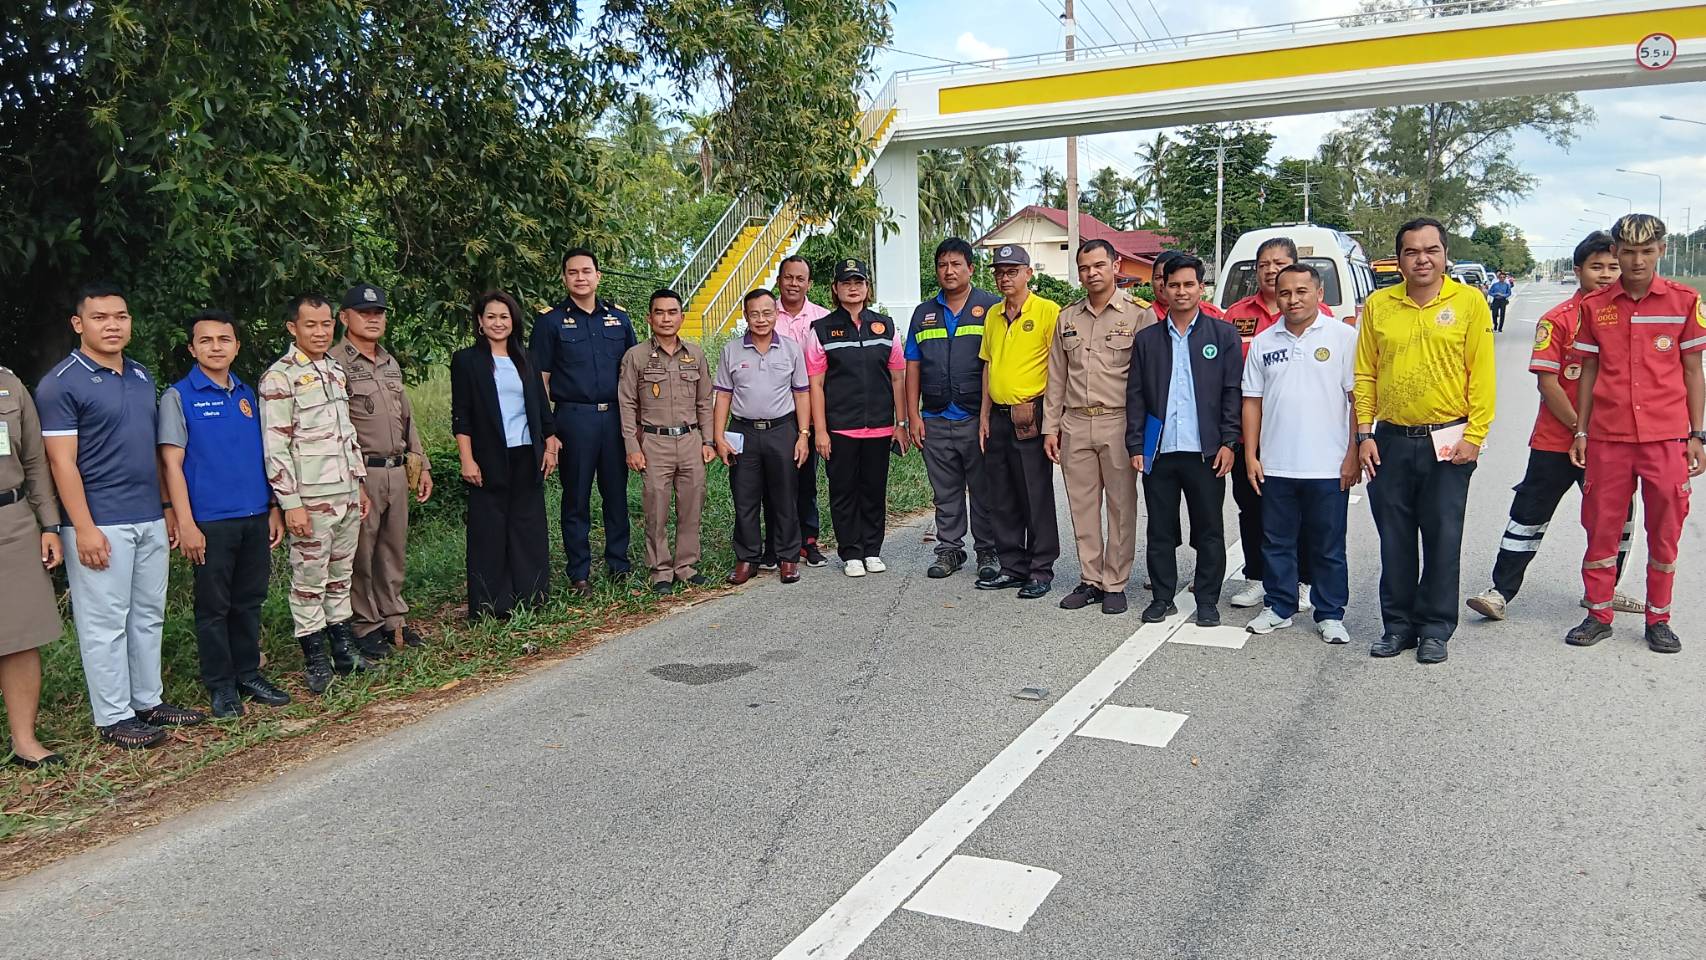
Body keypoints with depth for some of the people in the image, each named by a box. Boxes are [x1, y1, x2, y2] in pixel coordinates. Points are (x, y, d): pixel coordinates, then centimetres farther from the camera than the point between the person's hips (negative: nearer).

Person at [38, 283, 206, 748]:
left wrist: (167, 509, 15)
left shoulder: (141, 376, 13)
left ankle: (149, 701, 24)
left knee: (149, 616, 13)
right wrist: (84, 528, -17)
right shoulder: (61, 383, -8)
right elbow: (62, 462, -12)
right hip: (101, 524, -7)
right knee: (106, 623, 1)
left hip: (150, 520, 7)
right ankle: (114, 717, 10)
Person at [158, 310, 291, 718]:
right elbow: (172, 462, -7)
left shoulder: (248, 395, 12)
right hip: (211, 521, -4)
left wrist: (274, 509, 12)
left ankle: (249, 675, 25)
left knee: (250, 601, 12)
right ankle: (220, 685, 16)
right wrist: (185, 524, -13)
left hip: (255, 518, 5)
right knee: (214, 606, 4)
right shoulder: (178, 397, -3)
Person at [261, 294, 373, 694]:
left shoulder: (337, 371, 13)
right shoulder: (279, 378, -9)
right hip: (310, 499, -7)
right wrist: (290, 503, -16)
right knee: (309, 579, 2)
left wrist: (361, 483, 17)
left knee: (341, 574, 14)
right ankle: (315, 657, 12)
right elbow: (275, 447, -13)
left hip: (347, 495, 7)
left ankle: (343, 646, 24)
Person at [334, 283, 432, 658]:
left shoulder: (391, 363, 17)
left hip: (397, 472, 7)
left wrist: (422, 466, 18)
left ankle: (393, 620, 25)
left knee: (394, 550, 14)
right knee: (360, 554, 1)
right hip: (361, 474, -7)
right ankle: (366, 627, 13)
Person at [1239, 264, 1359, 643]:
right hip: (1274, 466, 3)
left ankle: (1330, 615, 19)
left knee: (1328, 547, 7)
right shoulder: (1263, 342, 8)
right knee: (1277, 542, 12)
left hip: (1329, 467, -3)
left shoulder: (1343, 337, -1)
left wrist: (1354, 454, -8)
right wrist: (1250, 455, 4)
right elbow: (1252, 401, 9)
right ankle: (1280, 608, 25)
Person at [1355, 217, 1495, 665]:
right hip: (1390, 441, 2)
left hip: (1448, 442, -2)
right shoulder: (1378, 305, 5)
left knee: (1443, 539, 5)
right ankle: (1398, 624, 21)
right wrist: (1365, 434, 1)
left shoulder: (1469, 301, -1)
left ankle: (1435, 629, 17)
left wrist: (1473, 436, -8)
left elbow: (1482, 376, -2)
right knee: (1394, 540, 9)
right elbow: (1365, 376, 7)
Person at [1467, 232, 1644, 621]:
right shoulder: (1558, 319, -8)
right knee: (1530, 514, 0)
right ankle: (1500, 592, 6)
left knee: (1617, 516, 13)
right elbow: (1547, 383, -11)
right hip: (1556, 440, -4)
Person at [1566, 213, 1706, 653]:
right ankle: (1598, 614, 18)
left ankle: (1659, 619, 19)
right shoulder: (1595, 305, 4)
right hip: (1607, 436, 1)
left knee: (1665, 530, 6)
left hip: (1666, 436, -1)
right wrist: (1580, 431, 7)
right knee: (1601, 526, 6)